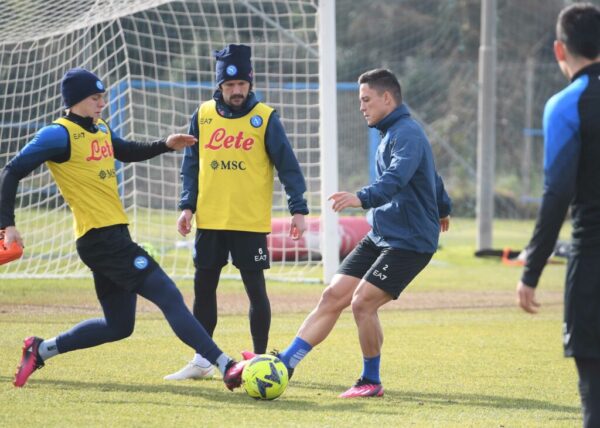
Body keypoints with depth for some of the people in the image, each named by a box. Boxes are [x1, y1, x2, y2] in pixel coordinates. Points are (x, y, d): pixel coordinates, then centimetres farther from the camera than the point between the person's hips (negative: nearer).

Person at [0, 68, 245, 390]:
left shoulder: (100, 129, 14)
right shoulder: (59, 134, -11)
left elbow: (127, 152, 34)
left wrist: (165, 145, 17)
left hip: (112, 238, 10)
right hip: (100, 238, -10)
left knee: (119, 325, 15)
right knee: (169, 297, -13)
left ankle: (41, 350, 22)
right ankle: (226, 366, -17)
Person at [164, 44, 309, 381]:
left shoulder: (264, 118, -5)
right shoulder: (203, 116, 6)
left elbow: (288, 166, -5)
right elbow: (191, 165, 12)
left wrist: (298, 209, -11)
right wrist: (188, 205, 3)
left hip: (250, 222, -4)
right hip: (210, 220, 4)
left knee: (255, 287, -1)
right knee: (204, 287, 7)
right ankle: (202, 361, 17)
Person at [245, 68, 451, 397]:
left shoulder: (407, 134, -15)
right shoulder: (391, 134, 17)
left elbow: (396, 179, -35)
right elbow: (432, 176, 33)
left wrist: (362, 198, -52)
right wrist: (442, 209, 50)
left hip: (410, 243, -10)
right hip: (380, 237, 10)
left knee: (362, 302, -17)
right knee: (333, 296, 0)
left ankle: (371, 382, 0)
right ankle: (285, 363, -2)